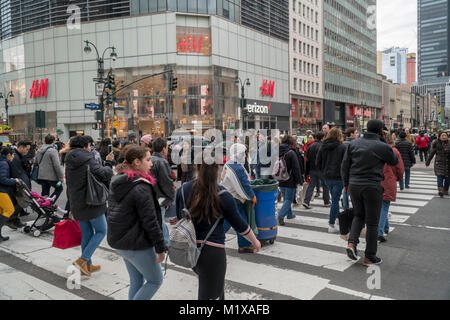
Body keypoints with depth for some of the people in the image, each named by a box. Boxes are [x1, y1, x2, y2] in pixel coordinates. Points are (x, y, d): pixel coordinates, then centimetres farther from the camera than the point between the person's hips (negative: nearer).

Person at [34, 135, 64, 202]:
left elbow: (35, 163, 21)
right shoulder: (52, 150, -15)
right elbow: (57, 165, -18)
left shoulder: (39, 150, 11)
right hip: (52, 176, -7)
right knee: (59, 188, 11)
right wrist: (61, 176, -12)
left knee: (45, 192, 16)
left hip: (41, 176, 7)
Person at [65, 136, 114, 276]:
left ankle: (87, 265, 24)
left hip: (77, 205, 8)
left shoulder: (69, 162, 10)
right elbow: (104, 175, -24)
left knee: (86, 234, 17)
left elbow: (68, 186, 15)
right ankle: (83, 259, -3)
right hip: (92, 203, -7)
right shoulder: (89, 160, -14)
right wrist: (108, 164, -3)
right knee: (101, 231, 7)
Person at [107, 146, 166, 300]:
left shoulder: (117, 182, 7)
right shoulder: (141, 188, -22)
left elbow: (112, 211, 16)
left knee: (136, 281, 20)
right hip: (137, 244, -9)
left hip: (118, 241, 9)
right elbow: (150, 221, -22)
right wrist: (161, 248, -15)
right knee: (155, 280, 8)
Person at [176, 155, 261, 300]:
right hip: (211, 251, -5)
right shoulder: (223, 196, -14)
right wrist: (255, 242, 12)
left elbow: (180, 219, 8)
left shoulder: (183, 190, -3)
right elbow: (239, 225, -5)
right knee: (210, 294, 10)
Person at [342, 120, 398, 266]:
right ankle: (370, 257, 16)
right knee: (372, 222, 7)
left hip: (354, 185, 4)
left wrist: (346, 183, 15)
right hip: (372, 187, -4)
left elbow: (345, 165, 5)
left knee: (358, 216, 23)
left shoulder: (354, 143, 3)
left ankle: (352, 243, 3)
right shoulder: (383, 147, -9)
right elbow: (394, 162, 9)